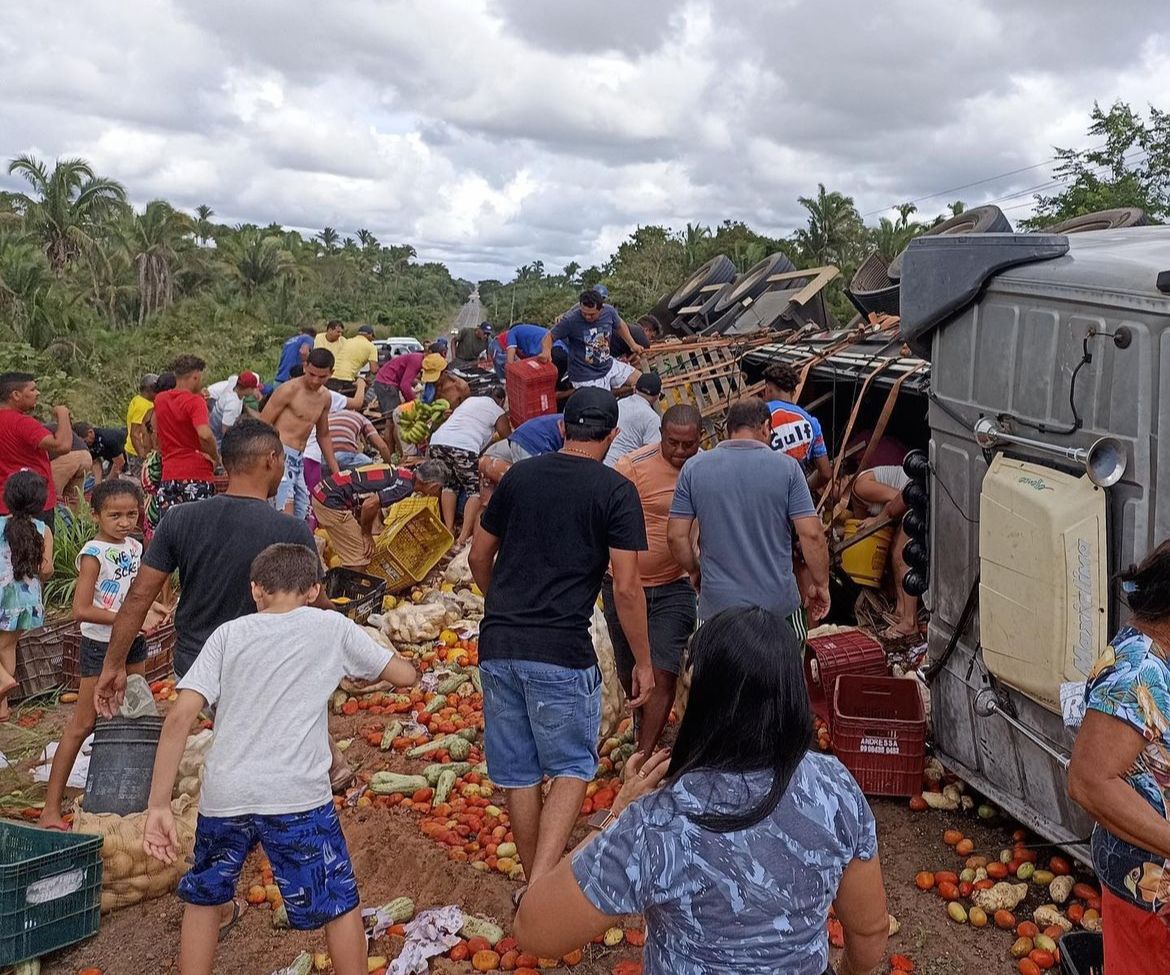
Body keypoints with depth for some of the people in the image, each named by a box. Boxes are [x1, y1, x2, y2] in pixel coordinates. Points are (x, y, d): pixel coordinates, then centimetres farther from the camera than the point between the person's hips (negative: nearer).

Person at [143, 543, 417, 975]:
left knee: (203, 896, 27)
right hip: (296, 797, -2)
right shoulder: (331, 627, 7)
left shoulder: (229, 633, 9)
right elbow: (406, 675, 12)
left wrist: (159, 804, 1)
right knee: (340, 902, 14)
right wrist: (361, 662, 33)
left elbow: (180, 715, -1)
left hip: (223, 796, 3)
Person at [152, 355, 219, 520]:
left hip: (168, 476, 6)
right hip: (197, 475, -6)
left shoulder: (159, 399, 11)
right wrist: (216, 458, -12)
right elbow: (205, 434, -27)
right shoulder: (195, 401, -12)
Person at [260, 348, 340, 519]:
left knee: (300, 515, 5)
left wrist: (335, 471, 26)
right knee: (286, 510, -22)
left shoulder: (325, 397, 14)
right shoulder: (289, 390, -7)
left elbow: (323, 435, 26)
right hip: (280, 454, -8)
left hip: (299, 459, 8)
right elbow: (262, 425, -7)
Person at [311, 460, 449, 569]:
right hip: (331, 501, -10)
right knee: (360, 558, -6)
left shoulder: (403, 474, 11)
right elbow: (369, 505, -26)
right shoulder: (406, 486, -18)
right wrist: (367, 535, -10)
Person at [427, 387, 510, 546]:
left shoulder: (469, 400, 31)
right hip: (464, 449, -5)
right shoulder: (498, 413, 16)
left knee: (450, 485, 22)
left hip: (436, 443, 6)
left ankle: (449, 529, 9)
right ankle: (464, 537, -9)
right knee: (475, 490, 5)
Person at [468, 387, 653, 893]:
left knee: (518, 772, 16)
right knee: (571, 769, 11)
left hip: (498, 644, 5)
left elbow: (479, 557, 15)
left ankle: (533, 886, 30)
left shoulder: (519, 475, 9)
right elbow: (626, 589, -9)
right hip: (561, 651, -4)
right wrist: (643, 662, 1)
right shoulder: (615, 491, -5)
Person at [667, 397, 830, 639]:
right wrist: (820, 584, 4)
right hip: (779, 602, 0)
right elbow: (811, 534, -9)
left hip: (716, 604, 1)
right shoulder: (786, 468, -5)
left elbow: (676, 536, -1)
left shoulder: (693, 468, -1)